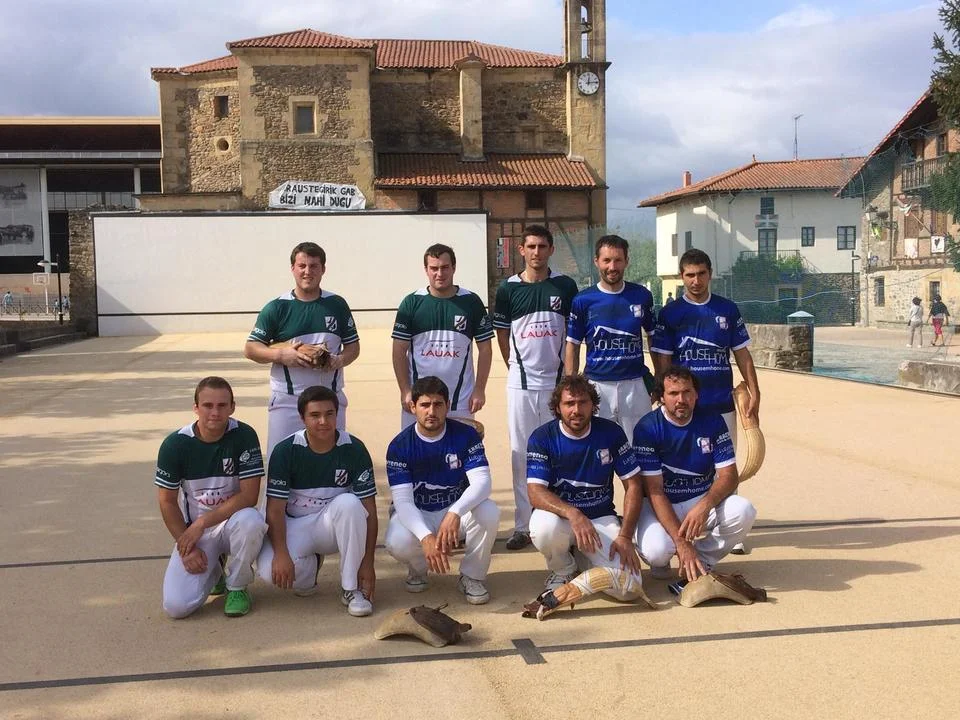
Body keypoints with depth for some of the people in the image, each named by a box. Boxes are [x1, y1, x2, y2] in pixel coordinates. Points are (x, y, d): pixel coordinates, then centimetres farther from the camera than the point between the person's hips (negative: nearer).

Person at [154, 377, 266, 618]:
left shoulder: (244, 436, -15)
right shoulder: (175, 444, -10)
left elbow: (249, 496, -18)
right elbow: (167, 501, -2)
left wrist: (201, 523, -22)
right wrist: (187, 548, -9)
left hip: (232, 521, -1)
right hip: (193, 530, 1)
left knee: (250, 521, -38)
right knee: (176, 605, -17)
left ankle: (237, 587, -8)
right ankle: (212, 571, 19)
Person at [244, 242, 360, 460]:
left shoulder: (337, 305, 6)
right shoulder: (277, 308, 0)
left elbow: (353, 346, 12)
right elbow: (250, 348, 1)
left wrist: (340, 360, -10)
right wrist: (281, 354, -16)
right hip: (287, 400, -2)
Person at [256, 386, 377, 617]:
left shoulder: (354, 449, -13)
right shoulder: (285, 450, -12)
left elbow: (369, 508, -11)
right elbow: (275, 508, -13)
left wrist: (368, 562, -17)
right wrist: (281, 553, -27)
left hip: (337, 526, 0)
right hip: (296, 526, 0)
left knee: (349, 503, -34)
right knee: (269, 570, -29)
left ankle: (351, 588, -19)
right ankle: (310, 565, 9)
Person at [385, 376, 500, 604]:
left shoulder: (466, 435, -13)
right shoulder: (399, 446, -15)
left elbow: (482, 481, -24)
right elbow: (403, 500, -22)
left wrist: (455, 513, -44)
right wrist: (426, 536, -41)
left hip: (457, 510, 1)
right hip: (416, 514, -1)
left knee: (489, 512, -31)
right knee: (397, 543, -34)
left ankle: (472, 577, -5)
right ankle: (418, 568, 6)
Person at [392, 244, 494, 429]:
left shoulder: (471, 302, 2)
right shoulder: (412, 303, 1)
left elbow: (485, 349, 5)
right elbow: (399, 351, 2)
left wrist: (480, 389, -2)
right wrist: (405, 391, -6)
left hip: (461, 400, 0)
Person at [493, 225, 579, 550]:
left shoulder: (565, 286, 2)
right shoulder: (508, 288, 2)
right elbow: (502, 335, 10)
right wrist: (517, 369, 10)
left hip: (556, 381, 0)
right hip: (521, 383, 0)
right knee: (521, 454, 5)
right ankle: (523, 526, 13)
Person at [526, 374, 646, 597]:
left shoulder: (610, 432, -4)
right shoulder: (542, 437, -10)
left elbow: (633, 486, -2)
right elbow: (536, 492, -20)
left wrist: (625, 536, -13)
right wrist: (572, 513, -38)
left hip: (601, 518, 1)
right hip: (559, 514, -1)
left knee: (628, 588, -18)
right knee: (544, 528, -38)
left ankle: (590, 566, 18)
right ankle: (563, 571, -2)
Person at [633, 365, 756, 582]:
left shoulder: (712, 421, -5)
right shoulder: (647, 428, -15)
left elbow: (728, 475, -9)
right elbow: (654, 490, -20)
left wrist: (704, 505, -32)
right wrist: (681, 542, -30)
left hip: (703, 501, 3)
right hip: (661, 505, -3)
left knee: (743, 511, -27)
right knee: (655, 551, -33)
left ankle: (702, 562, -3)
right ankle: (661, 560, 7)